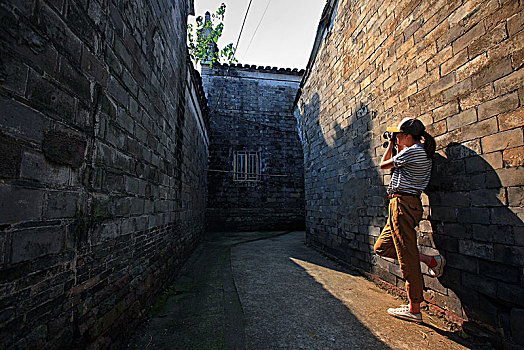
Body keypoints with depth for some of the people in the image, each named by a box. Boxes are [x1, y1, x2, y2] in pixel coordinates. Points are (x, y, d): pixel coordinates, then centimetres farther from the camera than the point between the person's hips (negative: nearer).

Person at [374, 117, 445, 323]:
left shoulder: (412, 151, -12)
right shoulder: (422, 152, 18)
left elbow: (384, 164, -1)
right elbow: (399, 165, 32)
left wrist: (391, 145, 14)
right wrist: (399, 147, 25)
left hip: (403, 204, -10)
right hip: (401, 205, 10)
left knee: (407, 259, -2)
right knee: (382, 247, 16)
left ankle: (414, 310, 11)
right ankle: (431, 260, 20)